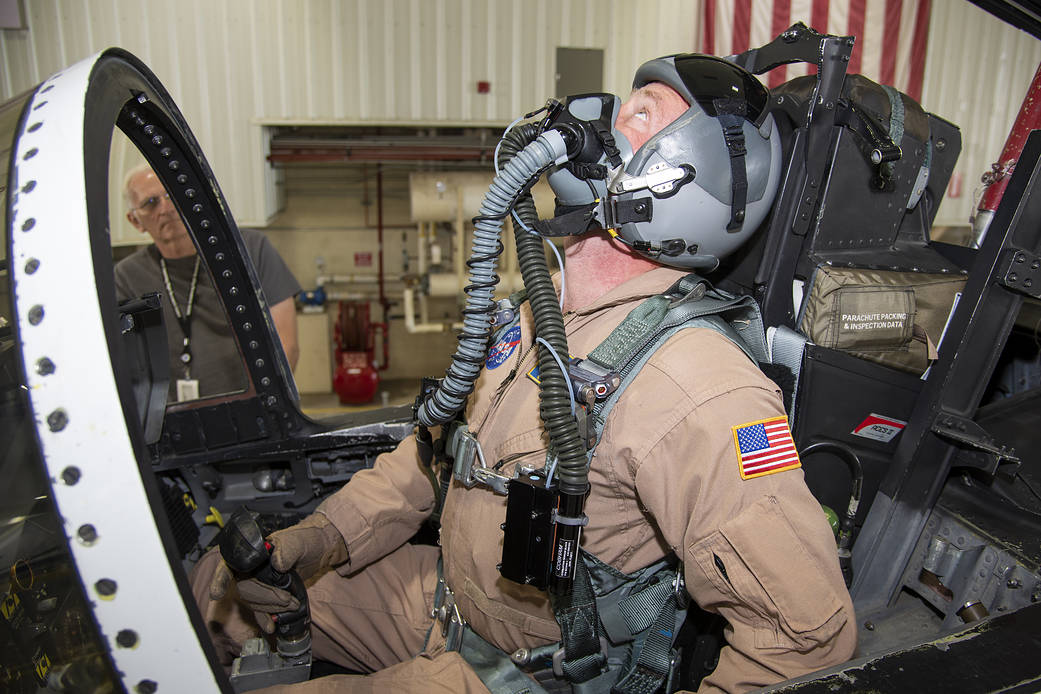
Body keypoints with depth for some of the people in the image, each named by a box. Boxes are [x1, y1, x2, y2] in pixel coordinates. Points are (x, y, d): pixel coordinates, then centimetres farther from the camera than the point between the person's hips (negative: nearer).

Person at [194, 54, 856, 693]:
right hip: (443, 593, 7)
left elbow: (808, 632, -28)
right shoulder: (542, 312, -1)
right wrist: (328, 531, 0)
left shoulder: (694, 390, -32)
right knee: (224, 584, 11)